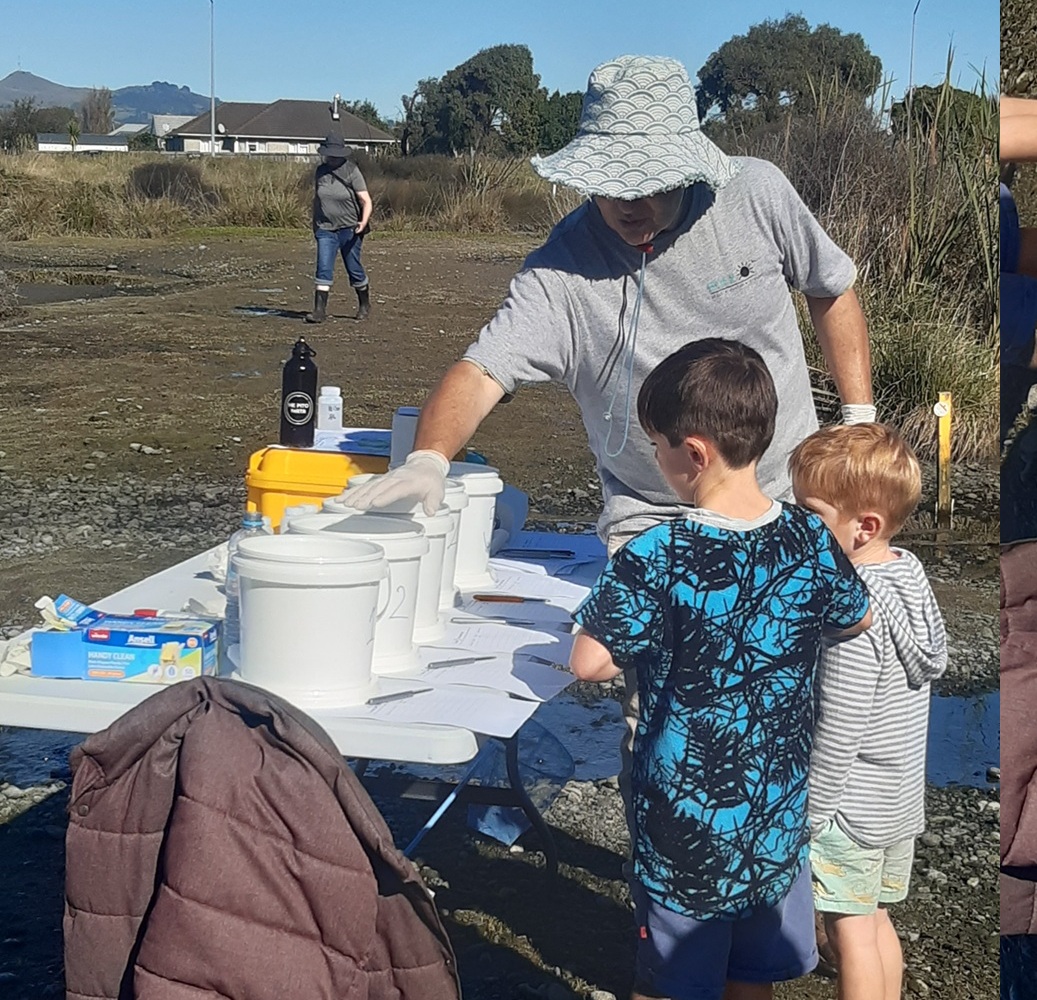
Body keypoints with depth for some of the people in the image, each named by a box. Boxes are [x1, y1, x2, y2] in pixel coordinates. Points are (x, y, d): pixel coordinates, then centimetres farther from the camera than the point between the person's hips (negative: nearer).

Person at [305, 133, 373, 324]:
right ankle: (320, 310, -10)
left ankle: (364, 305, 27)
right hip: (325, 229, 3)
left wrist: (364, 222, -28)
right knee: (324, 269, -8)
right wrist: (315, 223, 22)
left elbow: (366, 201, -12)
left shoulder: (352, 171, -8)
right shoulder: (320, 171, 5)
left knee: (354, 269, 6)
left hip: (349, 229, -3)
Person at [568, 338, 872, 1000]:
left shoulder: (657, 558, -21)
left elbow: (588, 663, -18)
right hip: (779, 812, 4)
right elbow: (858, 621, 10)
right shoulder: (811, 541, -8)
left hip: (686, 817, -4)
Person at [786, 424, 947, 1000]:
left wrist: (807, 816, -14)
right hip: (902, 800, 9)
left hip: (849, 807, -9)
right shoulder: (910, 572, -1)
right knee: (877, 919, 20)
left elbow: (837, 732, -24)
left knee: (850, 929, 5)